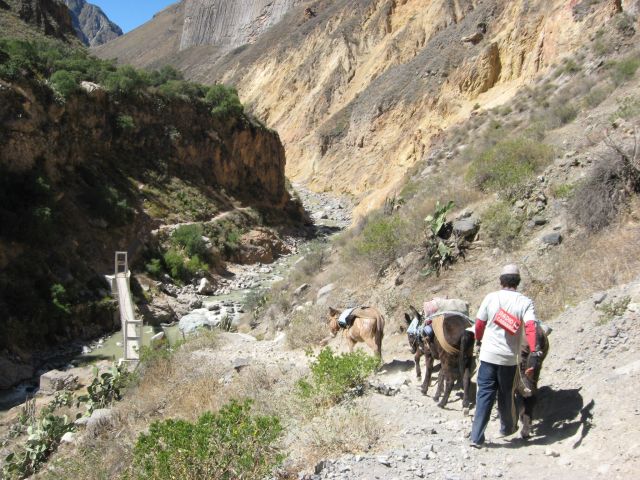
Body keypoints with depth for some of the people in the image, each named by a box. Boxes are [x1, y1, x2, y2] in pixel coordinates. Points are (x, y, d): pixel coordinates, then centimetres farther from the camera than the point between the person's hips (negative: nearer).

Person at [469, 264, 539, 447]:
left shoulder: (491, 297, -2)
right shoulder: (525, 302, -4)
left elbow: (479, 324, 4)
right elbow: (530, 327, -18)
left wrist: (479, 340, 23)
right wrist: (534, 353, -22)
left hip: (488, 355, 0)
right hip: (509, 358, 0)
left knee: (485, 394, 5)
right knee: (506, 395, 19)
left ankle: (477, 437, 0)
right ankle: (507, 428, 39)